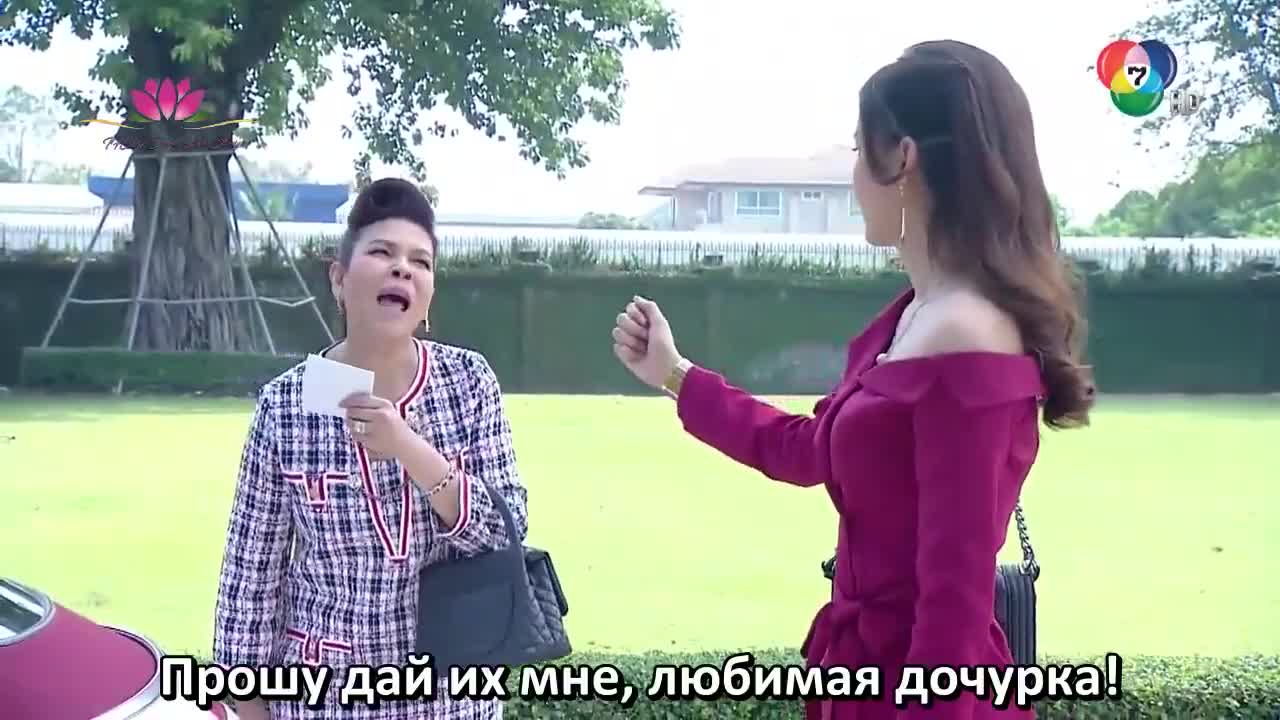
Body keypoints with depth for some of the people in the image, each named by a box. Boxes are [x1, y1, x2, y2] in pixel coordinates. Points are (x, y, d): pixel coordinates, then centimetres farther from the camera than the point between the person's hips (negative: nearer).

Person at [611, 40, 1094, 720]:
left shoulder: (966, 342, -23)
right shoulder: (913, 315, 6)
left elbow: (955, 600, -23)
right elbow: (811, 450, 22)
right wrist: (673, 375, 27)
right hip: (866, 663, 9)